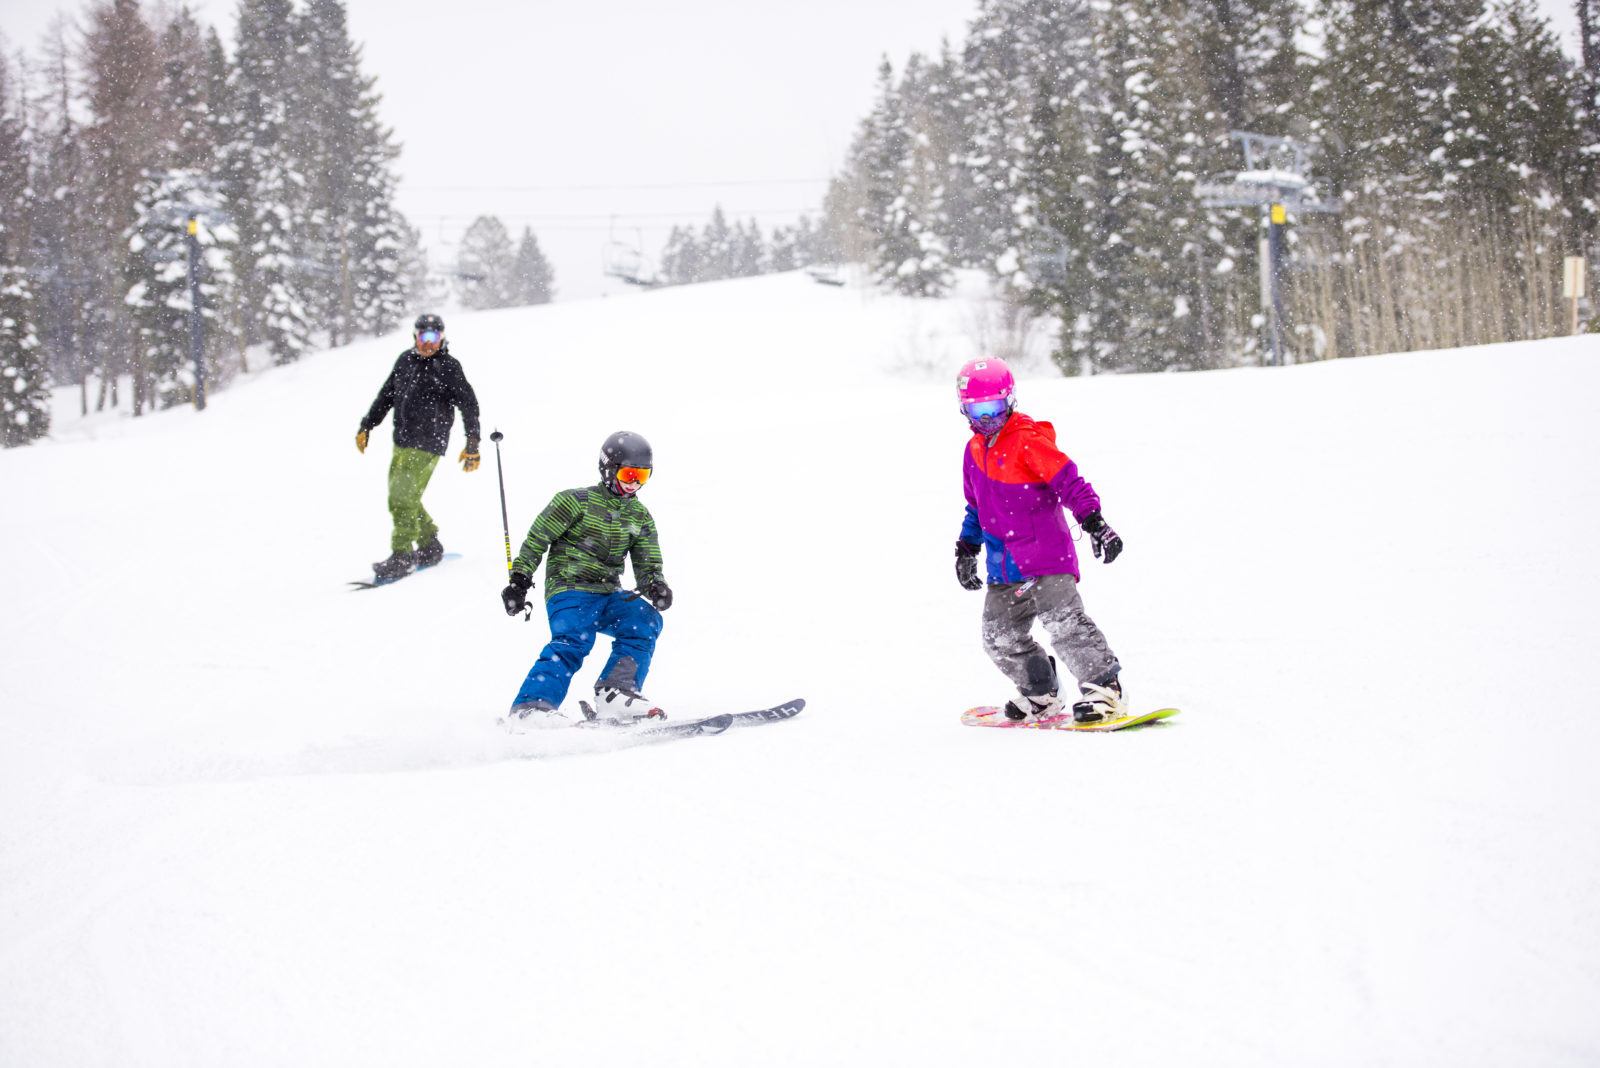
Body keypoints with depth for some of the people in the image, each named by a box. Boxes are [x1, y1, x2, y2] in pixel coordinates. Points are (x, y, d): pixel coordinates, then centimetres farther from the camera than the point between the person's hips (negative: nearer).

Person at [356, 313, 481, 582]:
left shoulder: (448, 367, -7)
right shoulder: (405, 360, 10)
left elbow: (469, 405, -6)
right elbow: (386, 395, 21)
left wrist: (472, 444, -10)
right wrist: (366, 426, 20)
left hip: (427, 446, -7)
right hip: (401, 445, 7)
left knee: (403, 499, -13)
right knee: (400, 499, 9)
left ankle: (402, 557, -7)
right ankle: (430, 547, 23)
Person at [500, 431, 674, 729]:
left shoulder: (640, 517, 14)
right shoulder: (576, 501, -2)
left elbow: (648, 564, 10)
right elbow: (536, 540, 0)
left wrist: (656, 586, -13)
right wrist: (519, 579, -8)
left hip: (609, 595, 6)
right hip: (569, 591, -6)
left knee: (645, 620, -20)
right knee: (574, 640, -30)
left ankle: (615, 696, -25)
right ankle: (531, 707, -39)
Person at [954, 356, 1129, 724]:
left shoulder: (1029, 439, -11)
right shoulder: (975, 450, 13)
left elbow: (1070, 483, -17)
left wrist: (1095, 523, -26)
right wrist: (967, 549, 26)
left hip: (1046, 556, -8)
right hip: (1004, 567, 8)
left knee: (1064, 621, -17)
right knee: (1000, 635, 9)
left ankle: (1104, 687, -13)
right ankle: (1040, 695, 23)